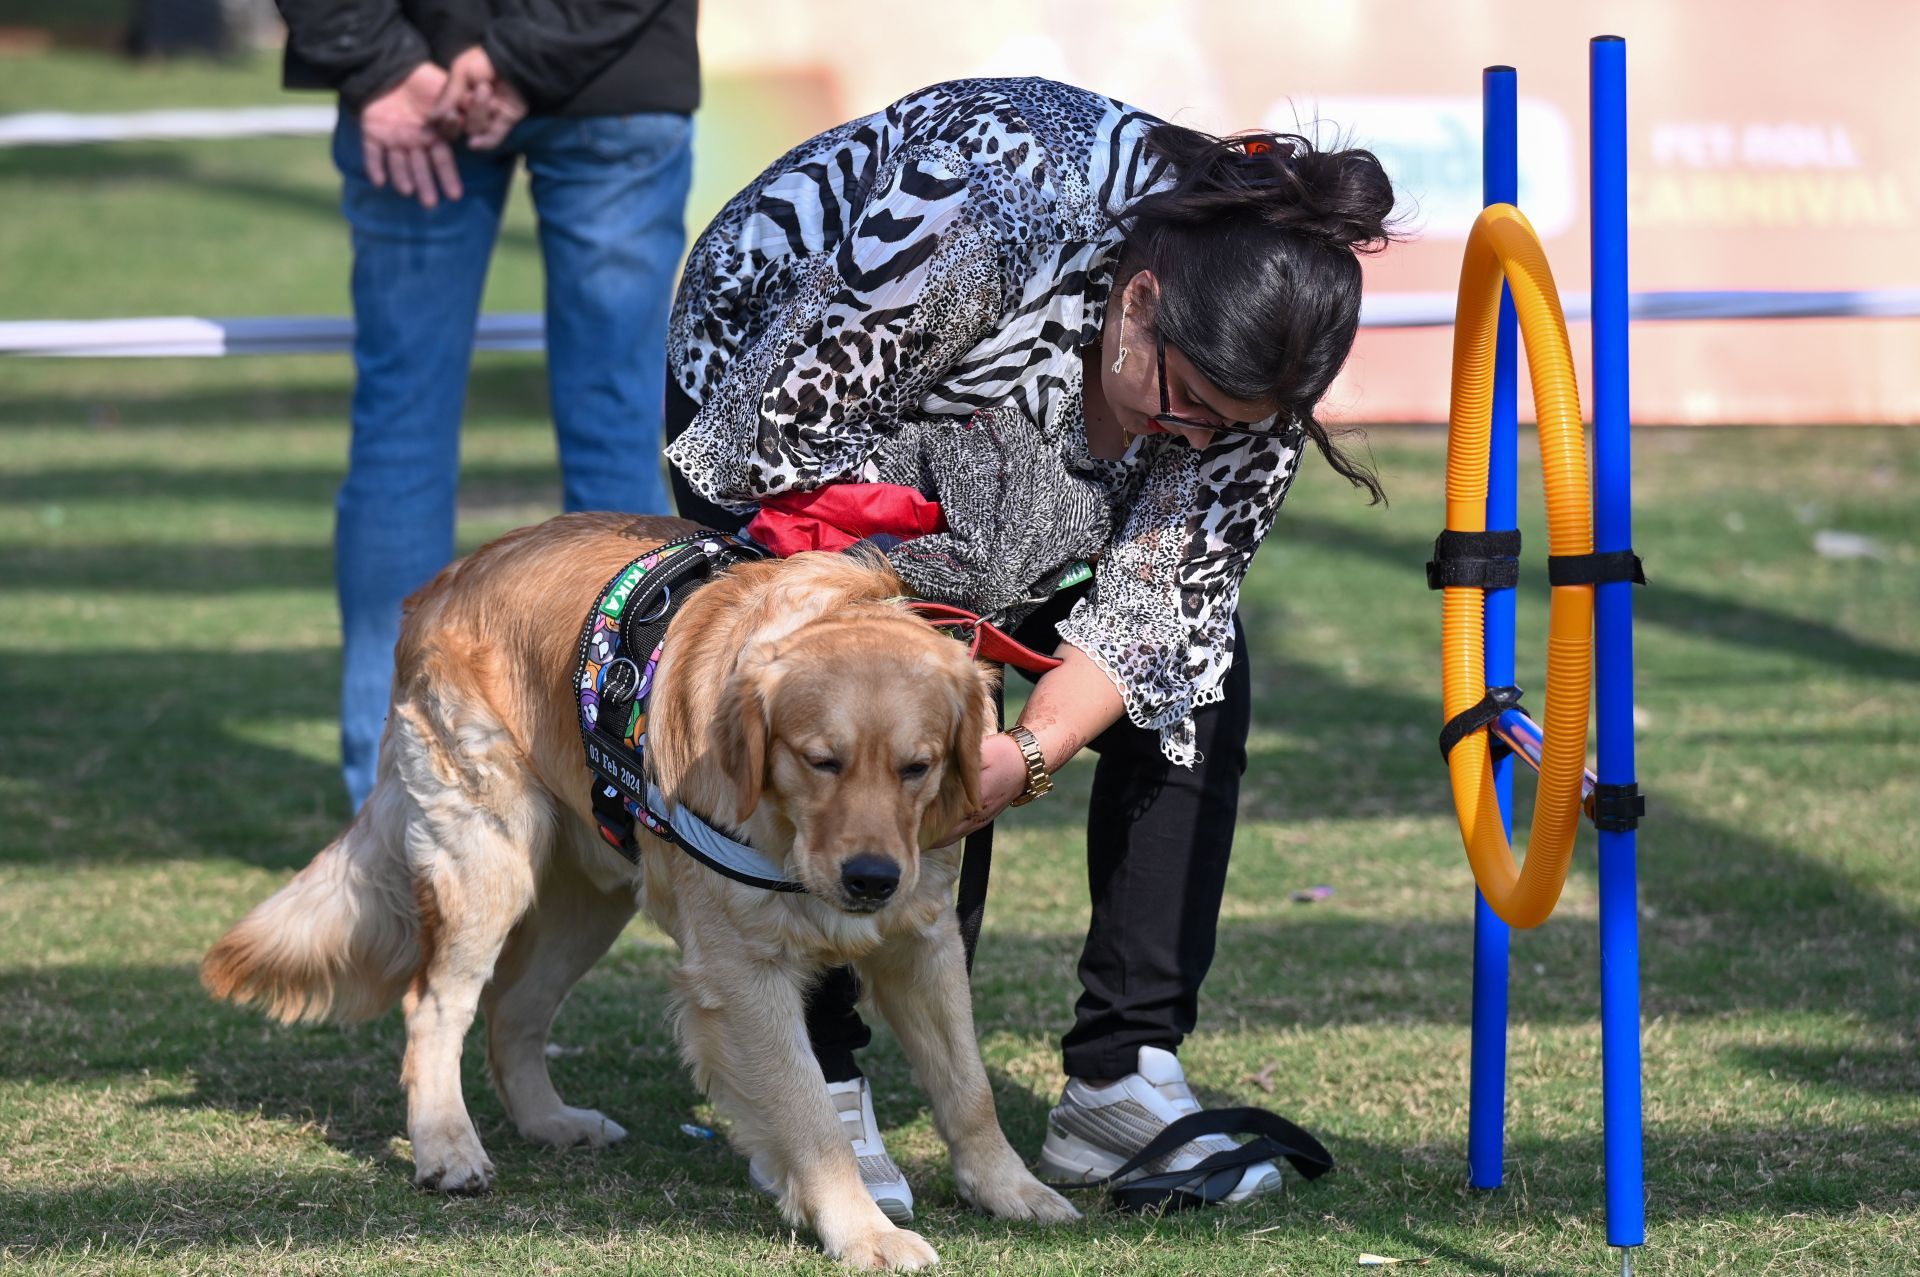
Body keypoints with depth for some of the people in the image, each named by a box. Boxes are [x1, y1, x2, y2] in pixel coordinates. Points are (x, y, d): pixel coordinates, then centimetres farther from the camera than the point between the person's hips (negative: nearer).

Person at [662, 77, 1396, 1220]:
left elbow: (1164, 595, -21)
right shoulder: (989, 226, -43)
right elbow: (794, 422, -33)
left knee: (1197, 686, -9)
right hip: (771, 357, -5)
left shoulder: (1251, 354, -26)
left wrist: (1033, 752, -36)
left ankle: (1125, 1082, -4)